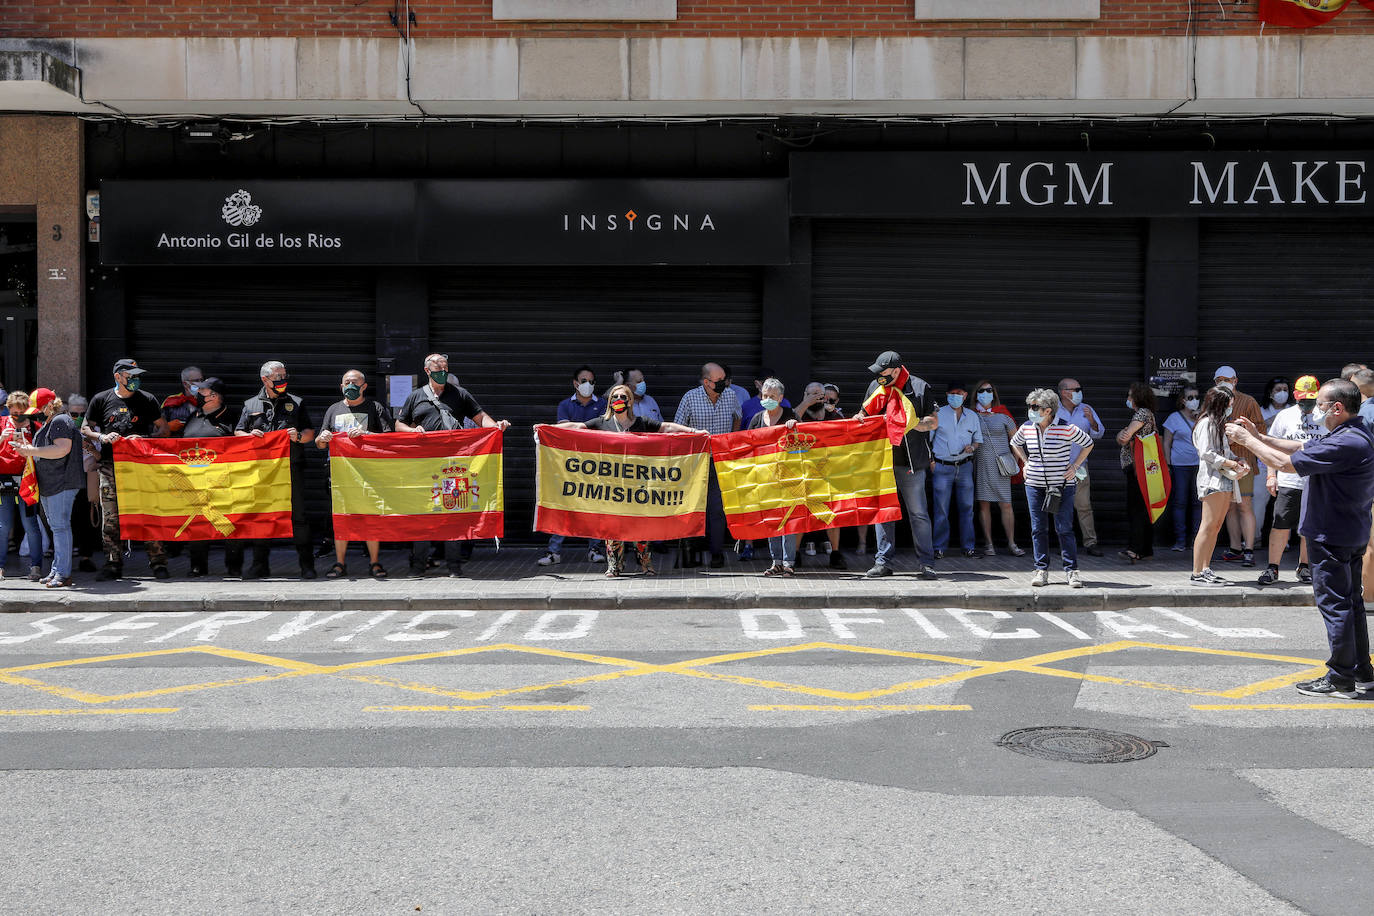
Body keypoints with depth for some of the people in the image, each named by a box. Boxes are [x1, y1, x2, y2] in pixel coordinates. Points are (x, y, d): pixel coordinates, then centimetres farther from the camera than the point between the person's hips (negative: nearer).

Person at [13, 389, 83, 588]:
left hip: (62, 482, -11)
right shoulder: (48, 423, 23)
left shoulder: (61, 421, -10)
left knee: (60, 526, -12)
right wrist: (29, 451, 14)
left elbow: (62, 449, -23)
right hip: (48, 485, 11)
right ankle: (56, 570, 16)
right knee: (56, 527, 12)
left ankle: (63, 574, -13)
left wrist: (33, 451, -19)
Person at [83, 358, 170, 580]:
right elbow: (85, 429, 15)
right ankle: (113, 564, 6)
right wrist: (102, 437, -6)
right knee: (110, 517, -1)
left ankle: (158, 563, 0)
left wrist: (144, 438, -8)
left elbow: (164, 429, 9)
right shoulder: (101, 400, 9)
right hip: (110, 464, 1)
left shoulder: (147, 400, 8)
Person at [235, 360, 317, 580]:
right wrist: (250, 435, -6)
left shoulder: (296, 403, 12)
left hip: (291, 468, -2)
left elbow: (310, 433, 10)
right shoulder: (251, 405, 15)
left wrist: (299, 436, -11)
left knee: (298, 515, -3)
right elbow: (237, 433, 15)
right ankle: (260, 564, 13)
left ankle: (306, 564, 2)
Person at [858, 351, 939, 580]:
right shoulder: (875, 387, 9)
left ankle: (926, 563, 7)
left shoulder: (920, 387, -2)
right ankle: (883, 561, 11)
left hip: (911, 463, -4)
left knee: (918, 513, 0)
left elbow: (934, 421, 1)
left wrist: (915, 423, -18)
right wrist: (856, 420, -1)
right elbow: (864, 415, 22)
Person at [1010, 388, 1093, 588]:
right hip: (1035, 485, 4)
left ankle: (1072, 570, 4)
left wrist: (1074, 467, -2)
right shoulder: (1026, 428, 0)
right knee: (1038, 528, 5)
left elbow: (1088, 444, 4)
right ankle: (1041, 570, 13)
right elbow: (1015, 443, 22)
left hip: (1062, 485, -3)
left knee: (1064, 528, -4)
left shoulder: (1066, 428, -11)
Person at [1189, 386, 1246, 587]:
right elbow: (1206, 453, -15)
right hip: (1212, 479, -10)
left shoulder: (1219, 424, 24)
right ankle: (1197, 573, -14)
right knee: (1209, 525, -13)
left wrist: (1237, 461, 8)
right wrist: (1229, 463, -13)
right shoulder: (1206, 423, -7)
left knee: (1216, 526, 6)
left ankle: (1205, 570, 8)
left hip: (1225, 480, 10)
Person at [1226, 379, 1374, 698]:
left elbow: (1284, 462, -23)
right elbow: (1299, 447, 16)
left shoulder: (1347, 443, -25)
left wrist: (1246, 439, -11)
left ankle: (1341, 679, 4)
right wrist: (1258, 436, 7)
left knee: (1335, 604, -3)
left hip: (1333, 537, -11)